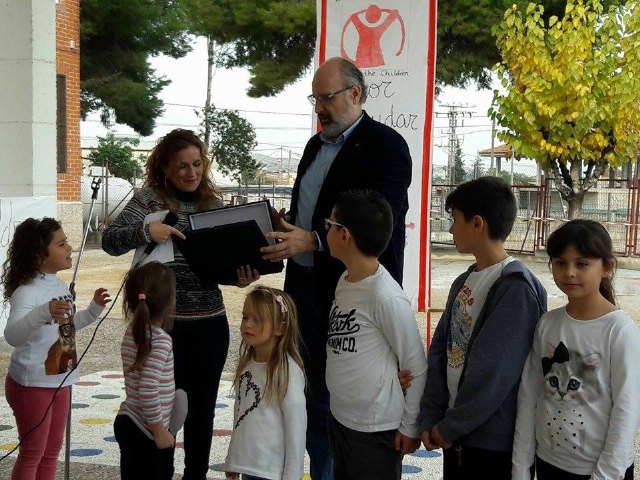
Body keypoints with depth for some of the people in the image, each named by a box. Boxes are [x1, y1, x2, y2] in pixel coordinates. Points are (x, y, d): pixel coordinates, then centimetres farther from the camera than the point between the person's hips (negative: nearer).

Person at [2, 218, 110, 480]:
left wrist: (94, 308, 13)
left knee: (51, 451, 19)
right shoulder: (27, 291, -23)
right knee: (32, 453, 5)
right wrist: (43, 313, -56)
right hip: (32, 385, -9)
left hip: (59, 381, 9)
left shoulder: (60, 286, 6)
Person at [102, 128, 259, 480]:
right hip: (164, 322, -4)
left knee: (202, 406, 14)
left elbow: (223, 260, 11)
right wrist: (146, 231, -27)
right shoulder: (150, 198, -3)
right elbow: (110, 242, -11)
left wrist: (240, 277, -9)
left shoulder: (214, 202, 8)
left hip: (210, 321, 4)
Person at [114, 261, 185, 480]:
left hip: (126, 422, 8)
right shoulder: (160, 341, -21)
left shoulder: (132, 332, 4)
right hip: (146, 432, -8)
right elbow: (148, 390, -26)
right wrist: (159, 430, -18)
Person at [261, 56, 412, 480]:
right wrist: (281, 231, 4)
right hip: (306, 285, 8)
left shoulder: (386, 145, -9)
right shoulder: (316, 146, 18)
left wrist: (313, 240, -26)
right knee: (315, 389, 13)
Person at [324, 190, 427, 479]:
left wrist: (410, 426, -9)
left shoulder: (387, 298, -22)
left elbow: (417, 368, -15)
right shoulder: (345, 281, 3)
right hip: (339, 419, 8)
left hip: (375, 430, -8)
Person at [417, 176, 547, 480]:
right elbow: (439, 350, 6)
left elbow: (492, 373, -21)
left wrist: (449, 426, -13)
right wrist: (431, 417, -2)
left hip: (495, 443, -7)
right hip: (456, 434, 7)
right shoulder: (464, 282, 7)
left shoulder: (515, 289, -18)